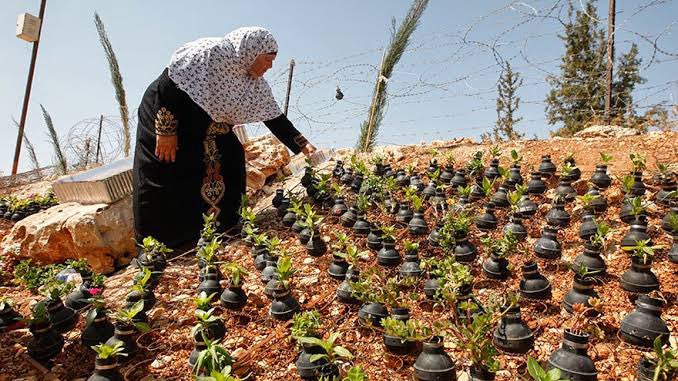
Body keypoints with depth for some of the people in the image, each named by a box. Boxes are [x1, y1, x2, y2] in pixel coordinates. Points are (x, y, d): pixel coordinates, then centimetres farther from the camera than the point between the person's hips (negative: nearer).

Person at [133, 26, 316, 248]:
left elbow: (274, 118, -1)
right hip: (163, 116, -7)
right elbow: (171, 81, -26)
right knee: (165, 187, -9)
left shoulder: (256, 84, -3)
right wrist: (166, 129, -26)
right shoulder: (211, 53, -25)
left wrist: (302, 145, -8)